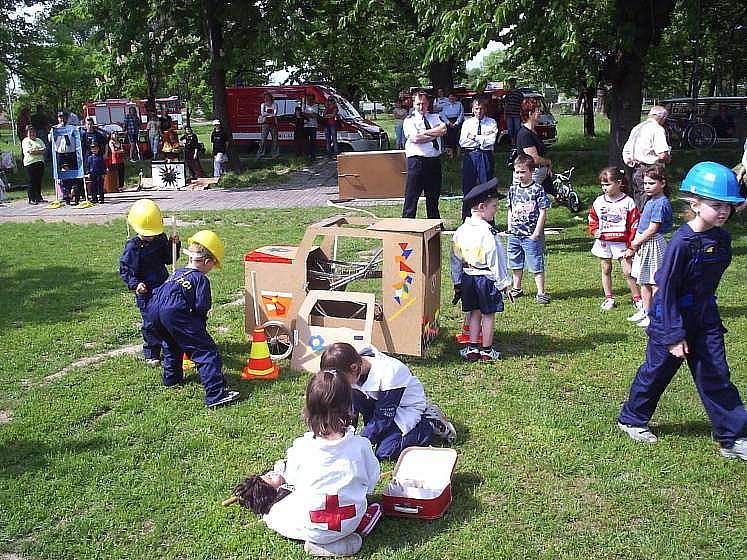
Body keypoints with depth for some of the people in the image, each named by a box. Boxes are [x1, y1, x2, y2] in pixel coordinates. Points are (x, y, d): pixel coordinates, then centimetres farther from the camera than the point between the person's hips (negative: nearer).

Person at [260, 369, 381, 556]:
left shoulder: (300, 447, -18)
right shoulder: (361, 445, -17)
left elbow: (292, 479, 1)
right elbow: (372, 479, -1)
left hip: (312, 528, -4)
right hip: (351, 522, 4)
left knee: (274, 513, 20)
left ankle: (319, 543, 4)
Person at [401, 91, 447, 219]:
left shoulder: (435, 117, 15)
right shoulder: (409, 120, 1)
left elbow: (443, 129, -5)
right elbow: (415, 138, -15)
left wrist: (425, 133, -11)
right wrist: (434, 134, -6)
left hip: (434, 160, 5)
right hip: (416, 160, -5)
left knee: (434, 196, 14)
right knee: (412, 196, -5)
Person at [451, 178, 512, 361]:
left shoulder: (460, 232, 1)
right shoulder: (488, 233, -20)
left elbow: (456, 260, 7)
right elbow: (496, 262, -17)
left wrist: (457, 283, 15)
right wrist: (504, 284, -8)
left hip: (467, 277, 6)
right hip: (487, 278, -6)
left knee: (474, 313, 16)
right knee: (488, 314, 7)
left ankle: (472, 349, 19)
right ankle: (487, 351, 15)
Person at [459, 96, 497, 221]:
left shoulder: (492, 123, 5)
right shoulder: (467, 123, 10)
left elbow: (491, 141, -9)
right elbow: (462, 142, -3)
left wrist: (474, 137, -8)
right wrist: (483, 140, -6)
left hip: (486, 156, -2)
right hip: (470, 156, 2)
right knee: (467, 188, 4)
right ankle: (466, 220, 13)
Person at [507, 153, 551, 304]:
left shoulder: (537, 189, -9)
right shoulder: (513, 189, 7)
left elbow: (543, 212, -9)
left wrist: (537, 232, -13)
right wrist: (509, 227, 8)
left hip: (531, 235, -6)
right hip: (514, 234, 6)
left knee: (536, 265, -2)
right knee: (516, 264, 17)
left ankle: (541, 293, 6)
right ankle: (517, 289, 32)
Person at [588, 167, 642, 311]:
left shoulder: (628, 202, -7)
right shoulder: (599, 201, 3)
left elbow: (634, 225, -5)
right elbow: (592, 219, 15)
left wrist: (631, 245, -9)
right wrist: (595, 231, -5)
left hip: (621, 243, -3)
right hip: (603, 242, 4)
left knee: (628, 272, -2)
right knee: (606, 270, 12)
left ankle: (637, 298, 11)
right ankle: (608, 298, 23)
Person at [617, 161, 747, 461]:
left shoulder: (722, 239, -1)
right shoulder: (682, 242, -22)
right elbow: (667, 289, -21)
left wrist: (706, 308, 18)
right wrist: (674, 334, -21)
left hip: (705, 318, 6)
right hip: (672, 318, -6)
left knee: (716, 375, 6)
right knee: (657, 371, 9)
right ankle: (631, 419, 29)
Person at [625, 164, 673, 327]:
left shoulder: (661, 203, -18)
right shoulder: (650, 202, 12)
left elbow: (652, 229, -20)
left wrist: (636, 243, -12)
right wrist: (633, 247, 10)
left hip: (654, 244, -10)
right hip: (643, 245, 10)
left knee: (655, 282, -3)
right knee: (644, 281, 17)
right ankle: (645, 311, 28)